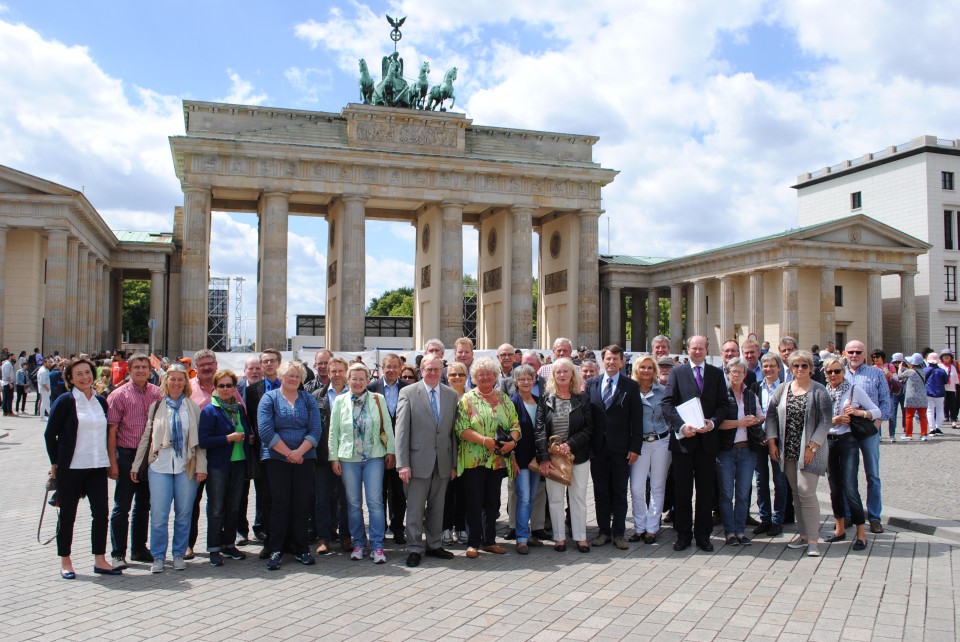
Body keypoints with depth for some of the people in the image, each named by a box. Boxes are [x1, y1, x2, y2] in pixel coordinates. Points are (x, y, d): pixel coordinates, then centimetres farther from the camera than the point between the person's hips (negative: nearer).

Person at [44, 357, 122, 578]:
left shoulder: (101, 401, 8)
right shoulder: (65, 401, -6)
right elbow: (50, 434, -3)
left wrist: (107, 460, 11)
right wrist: (55, 463, -3)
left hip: (97, 467, 4)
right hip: (71, 467, -4)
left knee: (101, 513, 3)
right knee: (67, 515, 7)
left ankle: (99, 560, 13)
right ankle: (65, 562, 20)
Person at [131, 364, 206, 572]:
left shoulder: (193, 407, 6)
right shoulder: (156, 406, 7)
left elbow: (200, 439, 5)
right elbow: (146, 436, 9)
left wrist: (201, 466, -3)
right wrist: (136, 465, 8)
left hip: (186, 467, 0)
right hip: (160, 465, 0)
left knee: (184, 514, 6)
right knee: (158, 515, -1)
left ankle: (179, 555, 20)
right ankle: (158, 557, 13)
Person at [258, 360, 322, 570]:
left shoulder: (308, 399, 9)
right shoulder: (269, 398, 2)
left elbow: (315, 430, 0)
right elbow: (265, 431, -9)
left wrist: (299, 452, -14)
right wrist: (288, 453, -13)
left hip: (304, 459, 2)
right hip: (276, 459, -2)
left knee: (302, 504, 4)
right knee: (279, 504, -1)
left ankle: (301, 549, 13)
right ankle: (275, 551, 8)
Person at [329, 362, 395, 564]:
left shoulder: (378, 399, 3)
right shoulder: (340, 401, 6)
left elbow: (387, 427, 6)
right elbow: (333, 431, 7)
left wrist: (390, 451, 3)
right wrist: (334, 457, 2)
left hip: (374, 456, -1)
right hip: (348, 458, 1)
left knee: (375, 501, -4)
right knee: (353, 503, 7)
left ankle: (377, 546, 3)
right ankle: (358, 543, 20)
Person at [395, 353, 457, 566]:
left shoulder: (451, 395, 8)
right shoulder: (408, 393, -3)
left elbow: (453, 431, 10)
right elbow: (401, 430, -6)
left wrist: (454, 463, 8)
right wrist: (403, 463, -12)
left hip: (442, 461, 4)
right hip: (418, 459, -3)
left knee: (437, 507, 13)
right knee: (415, 507, 3)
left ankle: (434, 545, 26)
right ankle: (414, 549, 15)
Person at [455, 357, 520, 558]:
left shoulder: (504, 399, 10)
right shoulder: (467, 399, -2)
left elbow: (515, 424, 7)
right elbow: (462, 429, -10)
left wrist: (512, 441, -13)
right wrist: (484, 440, -22)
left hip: (498, 460, 4)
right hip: (473, 460, -4)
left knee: (492, 502, 12)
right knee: (474, 502, 2)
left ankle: (489, 541, 24)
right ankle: (473, 543, 13)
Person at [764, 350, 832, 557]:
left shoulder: (819, 391, -4)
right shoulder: (782, 389, 9)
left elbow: (825, 421, -8)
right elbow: (771, 415, 10)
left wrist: (812, 446, -14)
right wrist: (772, 441, 2)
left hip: (810, 450, -4)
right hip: (788, 451, 5)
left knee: (806, 492, -10)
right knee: (797, 493, 10)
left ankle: (813, 540, -4)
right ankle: (803, 534, 20)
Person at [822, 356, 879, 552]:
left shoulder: (854, 390, -1)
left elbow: (876, 411, 3)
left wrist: (860, 413, -14)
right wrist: (834, 420, -11)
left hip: (848, 441, -4)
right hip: (828, 442, 4)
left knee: (850, 488, -11)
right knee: (834, 488, 11)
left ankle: (861, 533, -2)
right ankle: (840, 529, 24)